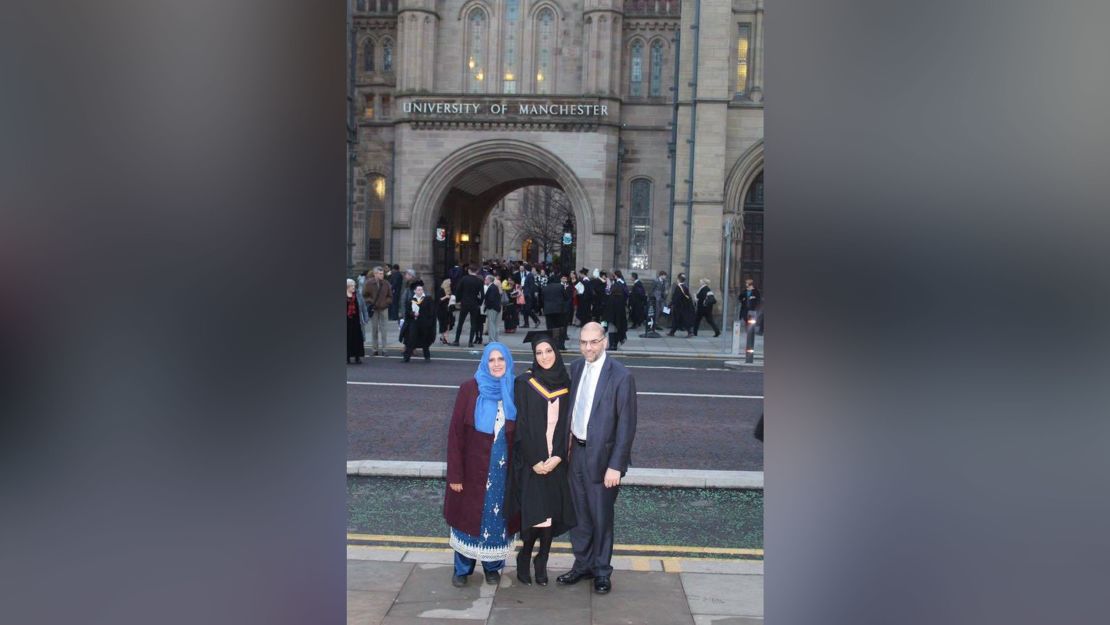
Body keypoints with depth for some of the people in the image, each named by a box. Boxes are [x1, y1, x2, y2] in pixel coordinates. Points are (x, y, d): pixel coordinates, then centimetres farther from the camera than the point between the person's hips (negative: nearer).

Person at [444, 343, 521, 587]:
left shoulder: (515, 392, -1)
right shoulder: (470, 389, -7)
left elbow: (520, 434, 4)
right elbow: (455, 432, -6)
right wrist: (455, 473, -9)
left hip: (505, 469, 2)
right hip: (474, 468, -1)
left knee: (498, 518, 10)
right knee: (468, 517, 9)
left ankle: (493, 567, 28)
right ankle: (462, 569, 25)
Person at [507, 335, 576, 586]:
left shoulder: (565, 384, 6)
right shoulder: (524, 383, -4)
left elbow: (566, 423, 4)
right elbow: (521, 424, -6)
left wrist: (557, 457, -7)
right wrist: (534, 460, -11)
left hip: (556, 460, 3)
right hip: (530, 460, -3)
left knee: (552, 513, 3)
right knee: (533, 513, -6)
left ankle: (542, 561, 19)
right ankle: (524, 558, 16)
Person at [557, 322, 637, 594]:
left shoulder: (621, 376, -16)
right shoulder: (576, 368, 3)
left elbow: (626, 425, -15)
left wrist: (616, 466, -17)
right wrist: (567, 443, 7)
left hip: (601, 456, -5)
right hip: (576, 452, 6)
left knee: (601, 517, 8)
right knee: (578, 514, 16)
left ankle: (602, 571, 26)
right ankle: (582, 565, 33)